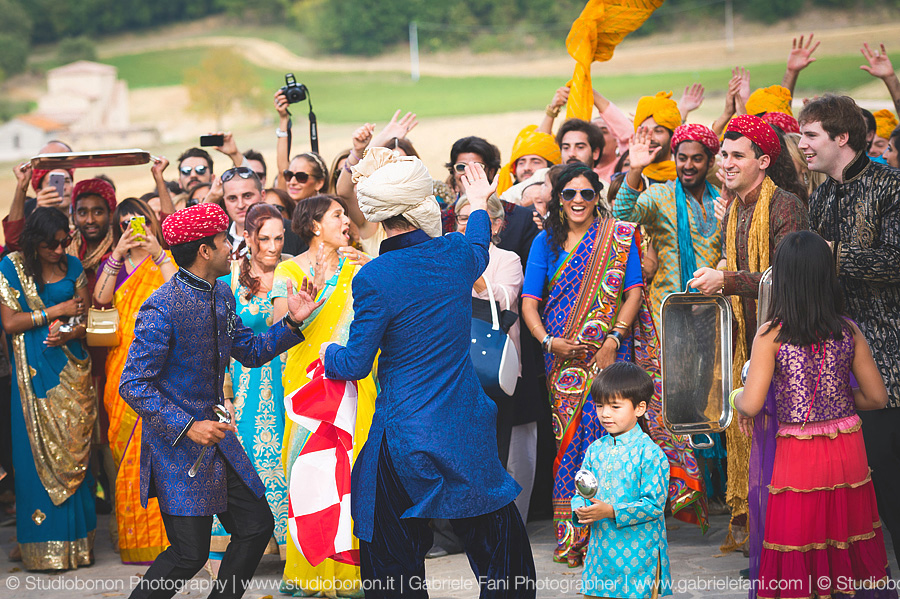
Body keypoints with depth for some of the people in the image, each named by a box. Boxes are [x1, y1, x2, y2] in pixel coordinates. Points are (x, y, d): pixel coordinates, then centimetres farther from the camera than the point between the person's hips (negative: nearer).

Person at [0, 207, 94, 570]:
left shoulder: (72, 267, 7)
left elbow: (87, 319, 7)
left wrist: (71, 333, -14)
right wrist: (57, 311, -9)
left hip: (72, 371, 3)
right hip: (35, 373, -3)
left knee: (74, 453, 1)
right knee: (38, 454, -3)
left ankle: (76, 545, 5)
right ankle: (44, 549, 1)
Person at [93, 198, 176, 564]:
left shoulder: (166, 261, 9)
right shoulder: (114, 265, 16)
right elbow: (101, 298, -3)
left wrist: (158, 253, -15)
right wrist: (118, 255, -10)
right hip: (123, 365, 3)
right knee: (125, 447, 0)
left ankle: (160, 534, -6)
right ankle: (132, 535, 6)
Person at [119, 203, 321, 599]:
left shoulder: (221, 295, 7)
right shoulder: (162, 309, -20)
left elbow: (251, 352, 18)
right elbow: (133, 385, -20)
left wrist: (291, 323, 2)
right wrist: (188, 427, -25)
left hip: (216, 434, 9)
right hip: (177, 446, -8)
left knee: (258, 526, 8)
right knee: (190, 553, -8)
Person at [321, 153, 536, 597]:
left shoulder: (374, 278, -17)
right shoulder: (456, 253, -3)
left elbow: (356, 364, -10)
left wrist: (328, 353, 13)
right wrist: (478, 205, 45)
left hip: (407, 434, -4)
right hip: (468, 427, 4)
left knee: (396, 560, 10)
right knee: (499, 544, 17)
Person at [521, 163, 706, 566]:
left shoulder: (619, 237, 4)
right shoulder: (546, 242, 9)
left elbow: (634, 291, 0)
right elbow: (529, 301, 5)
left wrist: (613, 339, -11)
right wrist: (547, 340, -12)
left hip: (608, 353, -2)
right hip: (563, 356, 2)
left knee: (602, 431, -12)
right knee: (570, 437, 1)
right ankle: (572, 537, 7)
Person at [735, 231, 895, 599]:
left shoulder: (771, 335, -12)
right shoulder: (848, 331, -3)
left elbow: (751, 405, -15)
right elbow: (877, 397, 0)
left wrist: (736, 398, 7)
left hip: (798, 457, -3)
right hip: (848, 453, 3)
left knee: (800, 562, 8)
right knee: (849, 548, 17)